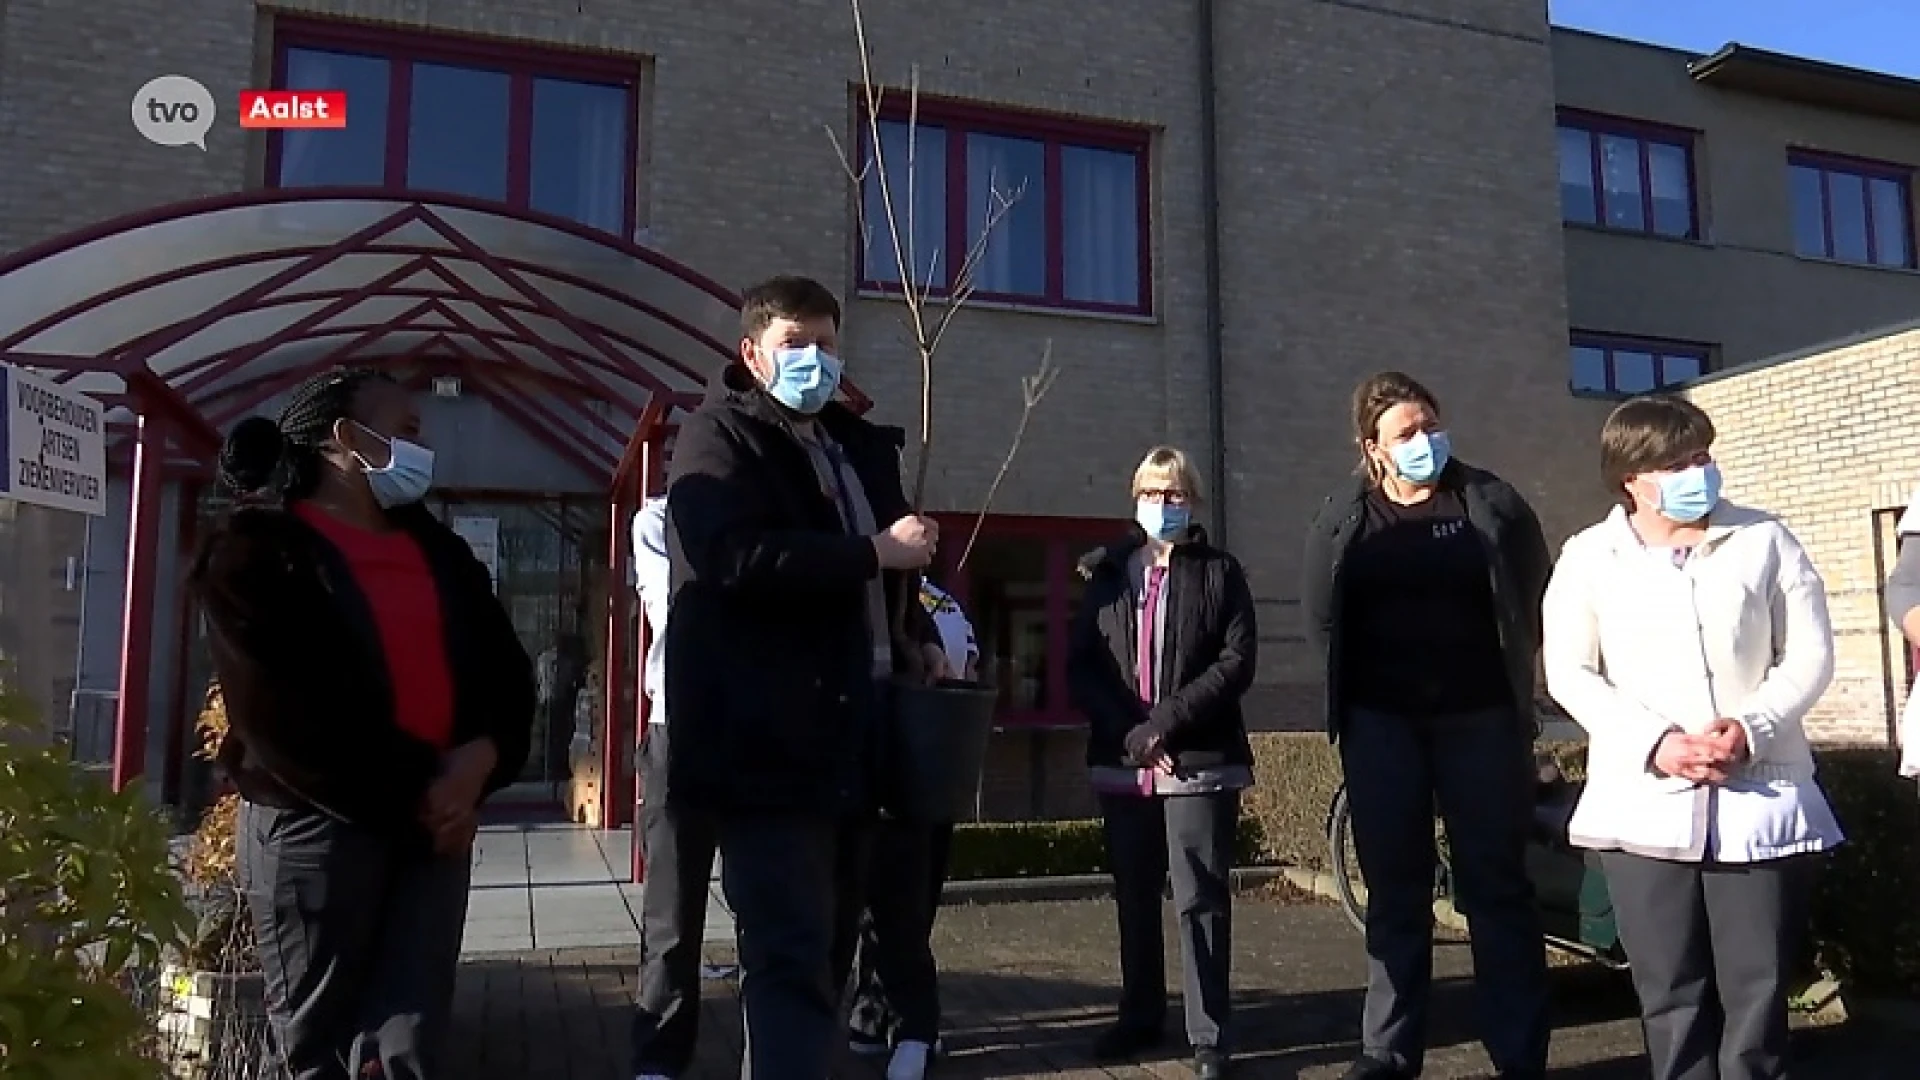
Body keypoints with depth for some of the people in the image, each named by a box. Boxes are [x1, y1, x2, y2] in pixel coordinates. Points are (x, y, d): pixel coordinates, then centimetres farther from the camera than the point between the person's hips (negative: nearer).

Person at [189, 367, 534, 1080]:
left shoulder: (437, 549, 15)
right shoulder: (258, 551, -2)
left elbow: (505, 667, 10)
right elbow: (284, 709, -13)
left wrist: (481, 757, -10)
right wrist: (412, 790, -14)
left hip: (436, 819, 5)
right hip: (317, 821, -4)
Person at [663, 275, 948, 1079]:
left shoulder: (860, 446, 21)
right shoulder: (719, 436, -1)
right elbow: (737, 557, -20)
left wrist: (915, 640, 16)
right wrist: (876, 551, -13)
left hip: (851, 732, 8)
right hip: (769, 740, -8)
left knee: (827, 948, 15)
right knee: (793, 957, -10)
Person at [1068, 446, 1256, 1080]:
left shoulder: (1220, 572, 5)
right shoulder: (1106, 573, 12)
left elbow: (1237, 661, -6)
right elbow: (1081, 665, 5)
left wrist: (1166, 720, -15)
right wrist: (1128, 728, -10)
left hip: (1199, 762, -3)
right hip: (1123, 763, 3)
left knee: (1201, 900, -2)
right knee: (1134, 899, 12)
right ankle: (1140, 1017, 26)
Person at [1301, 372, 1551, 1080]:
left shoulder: (1492, 504, 0)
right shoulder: (1343, 520, 3)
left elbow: (1534, 602, 6)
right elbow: (1321, 621, 8)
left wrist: (1512, 676, 5)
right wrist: (1354, 690, 5)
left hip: (1480, 716, -1)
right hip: (1381, 723, 1)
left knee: (1496, 887, 4)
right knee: (1395, 893, 8)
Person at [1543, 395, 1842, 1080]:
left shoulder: (1764, 540, 5)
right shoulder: (1588, 558, 2)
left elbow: (1810, 654, 5)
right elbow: (1570, 673, 0)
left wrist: (1751, 727, -13)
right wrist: (1656, 743, -14)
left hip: (1760, 796, 1)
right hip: (1644, 801, 0)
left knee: (1759, 986, 3)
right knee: (1671, 991, 5)